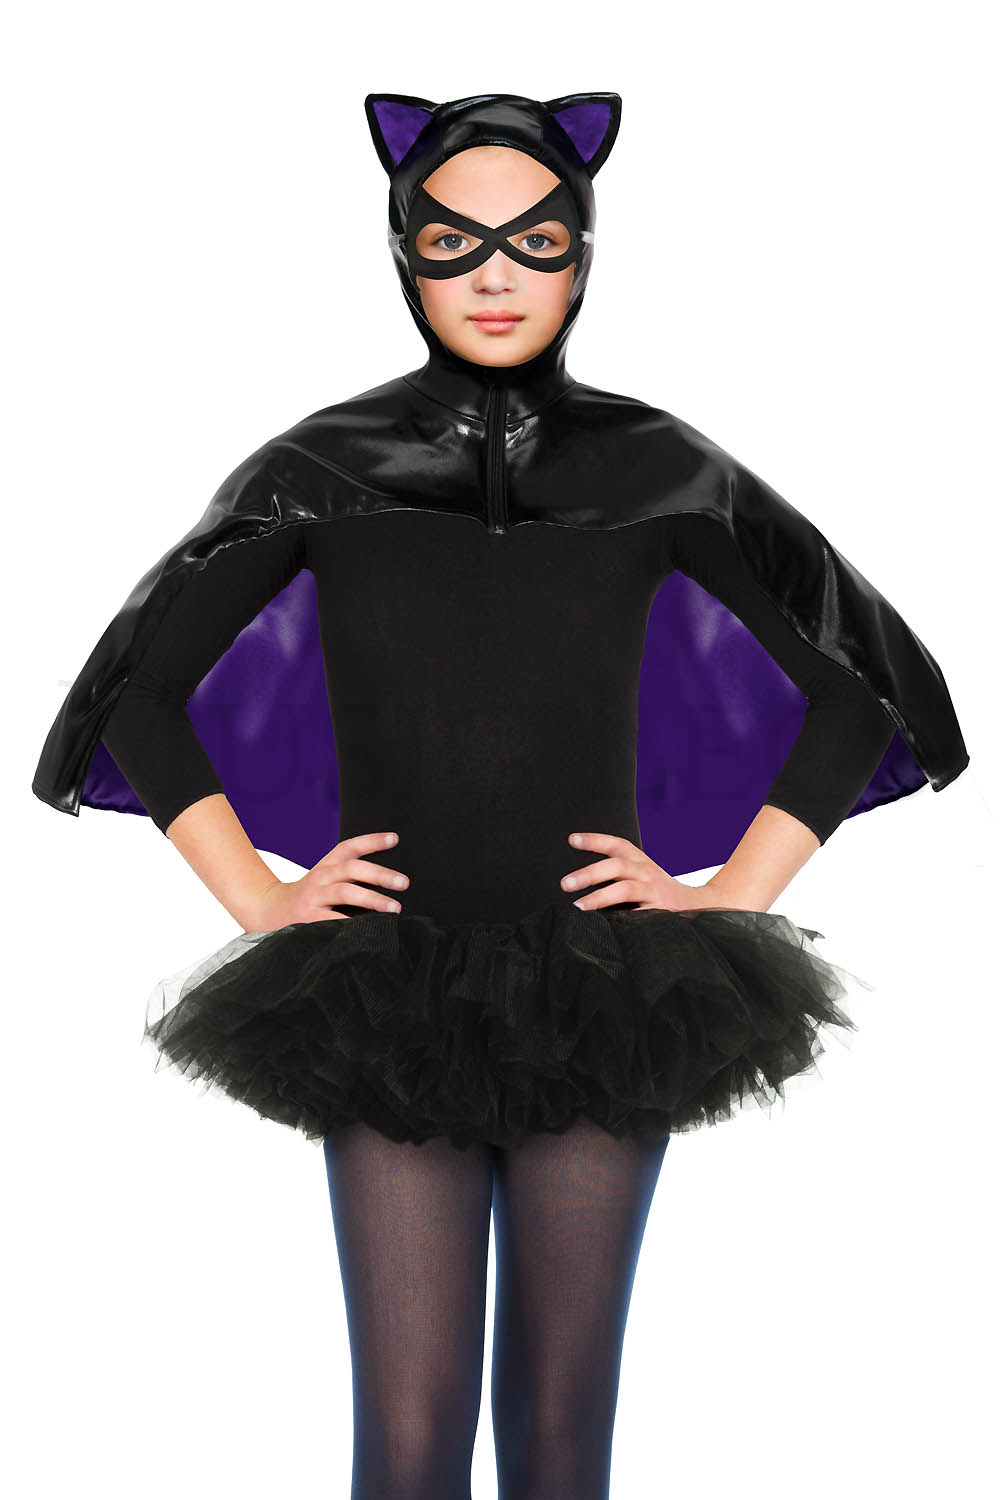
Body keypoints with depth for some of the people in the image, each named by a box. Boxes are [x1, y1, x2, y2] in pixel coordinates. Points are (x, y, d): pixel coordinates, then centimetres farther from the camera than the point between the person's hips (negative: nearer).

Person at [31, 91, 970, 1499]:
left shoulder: (662, 474, 3)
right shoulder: (323, 470, 2)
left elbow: (859, 696, 9)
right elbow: (141, 696, 10)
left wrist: (727, 900, 2)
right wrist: (260, 901, 1)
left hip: (602, 999, 1)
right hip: (391, 1005, 0)